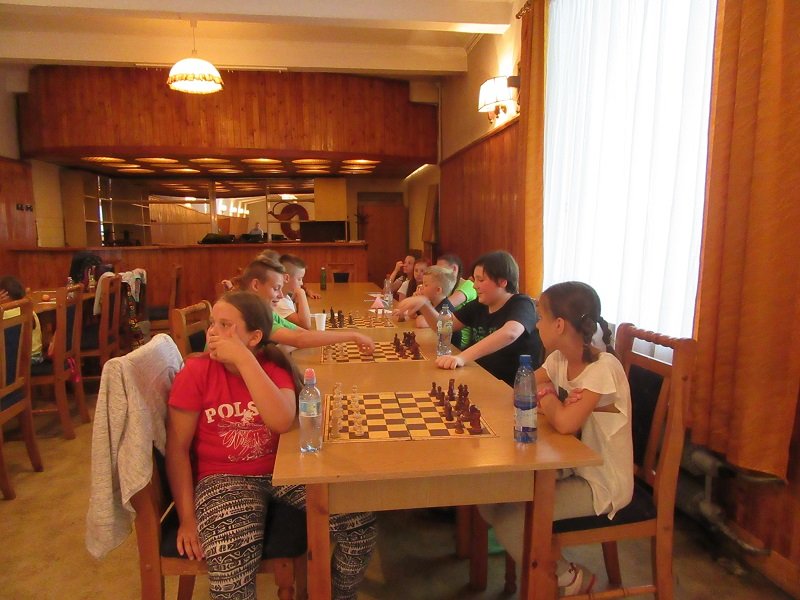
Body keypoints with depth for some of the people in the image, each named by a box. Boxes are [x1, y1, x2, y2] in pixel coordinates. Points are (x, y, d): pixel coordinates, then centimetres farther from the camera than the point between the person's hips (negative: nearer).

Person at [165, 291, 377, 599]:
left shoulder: (275, 367, -5)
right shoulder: (195, 372, -10)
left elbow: (283, 422, -26)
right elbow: (178, 448, -5)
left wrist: (243, 359, -28)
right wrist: (187, 518, -9)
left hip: (283, 468, 2)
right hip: (223, 478, -2)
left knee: (361, 524, -12)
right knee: (230, 562, -32)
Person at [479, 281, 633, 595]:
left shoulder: (603, 368, -25)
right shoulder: (558, 359, -1)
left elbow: (566, 422, -36)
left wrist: (546, 395, -16)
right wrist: (548, 402, -16)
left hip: (602, 483, -8)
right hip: (571, 468, 8)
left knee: (509, 519, -16)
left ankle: (569, 579, 11)